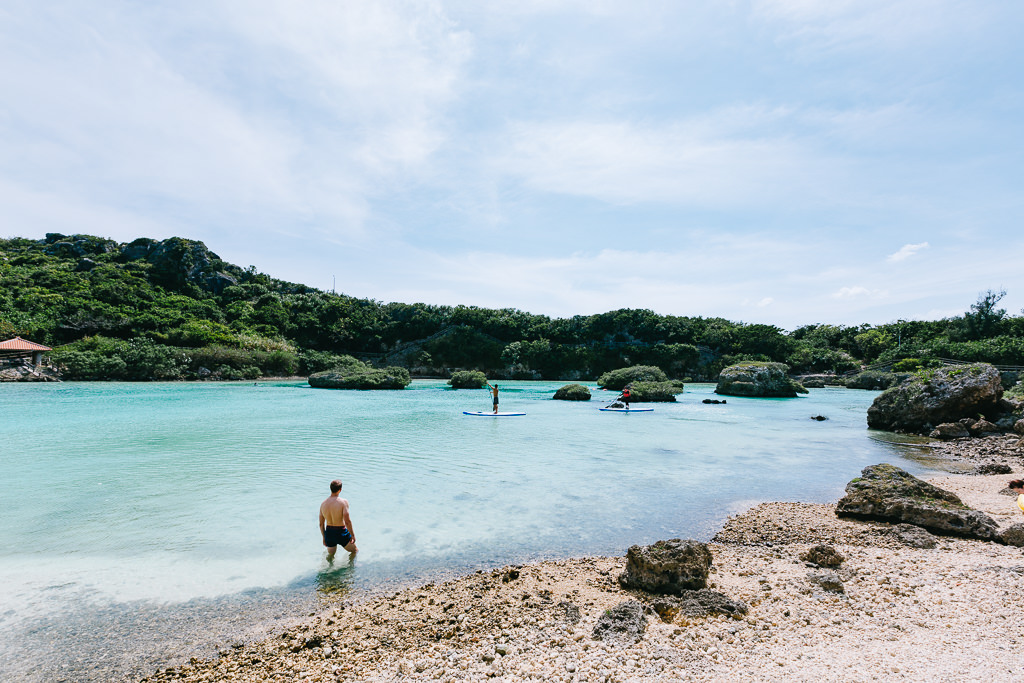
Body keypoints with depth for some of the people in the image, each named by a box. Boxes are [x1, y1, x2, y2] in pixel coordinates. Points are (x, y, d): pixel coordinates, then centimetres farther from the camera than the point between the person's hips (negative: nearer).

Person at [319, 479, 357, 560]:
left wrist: (324, 537, 19)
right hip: (341, 532, -4)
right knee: (355, 551, 18)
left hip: (328, 532, 4)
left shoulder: (323, 504, -1)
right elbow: (347, 521, -21)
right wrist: (352, 535, -10)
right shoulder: (343, 502, -18)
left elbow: (321, 524, 7)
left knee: (330, 555, 27)